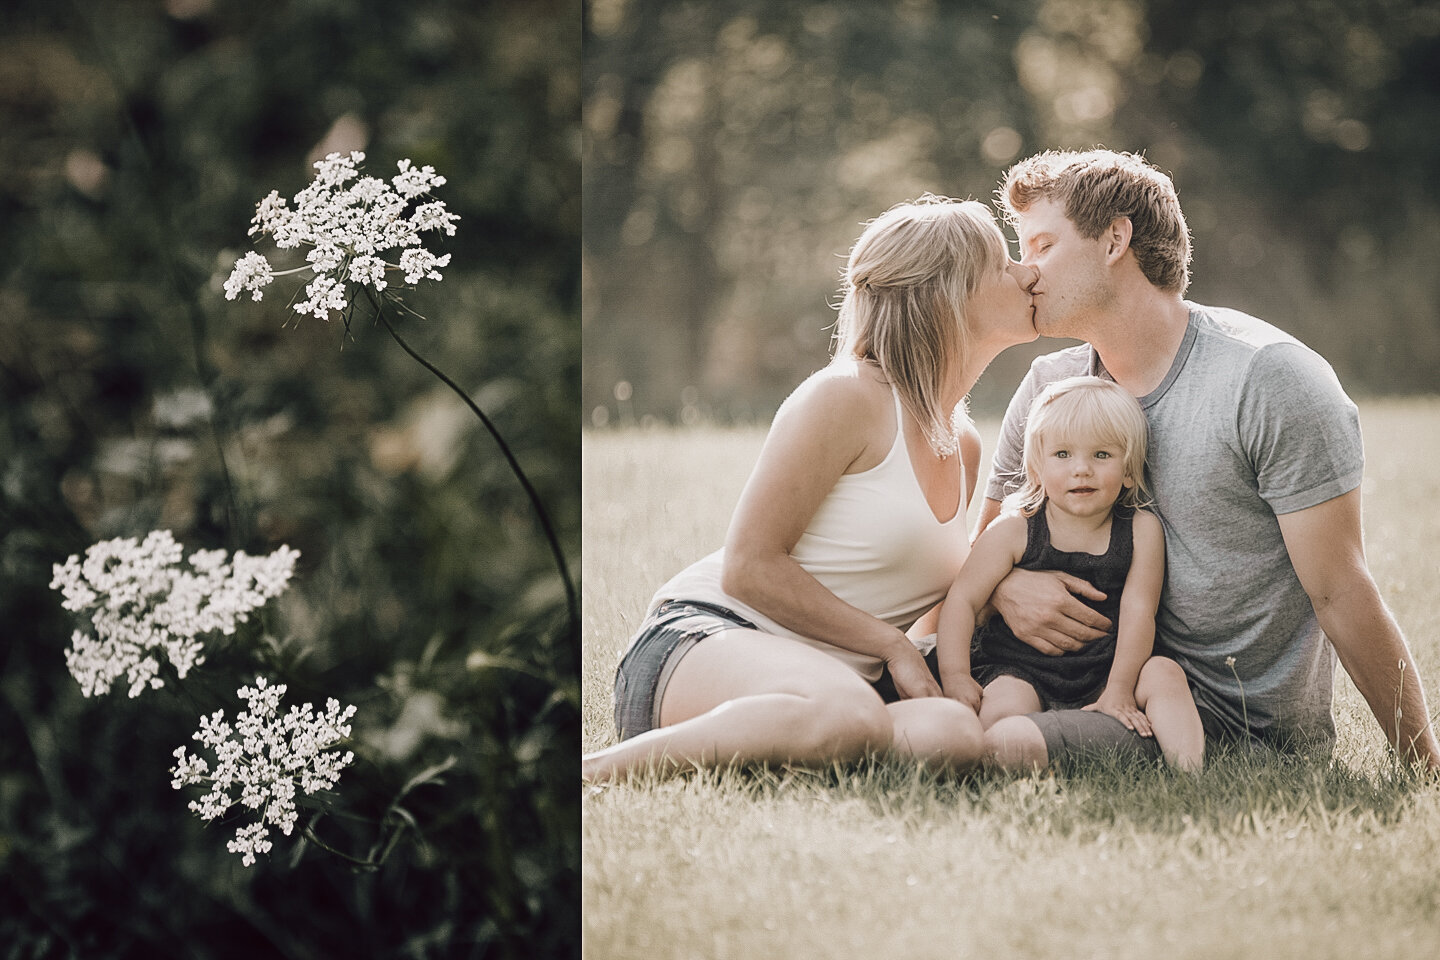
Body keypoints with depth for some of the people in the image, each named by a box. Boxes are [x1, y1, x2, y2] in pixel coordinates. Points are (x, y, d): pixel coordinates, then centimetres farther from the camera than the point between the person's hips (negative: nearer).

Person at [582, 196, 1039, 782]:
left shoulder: (964, 446, 18)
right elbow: (749, 567, -13)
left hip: (836, 671, 7)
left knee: (953, 733, -27)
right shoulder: (845, 398, -8)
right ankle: (595, 771, -29)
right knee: (848, 713, -41)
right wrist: (892, 645, -10)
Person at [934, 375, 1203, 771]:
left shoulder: (1141, 529, 0)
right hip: (1020, 671, -2)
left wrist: (1119, 689, -14)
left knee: (1164, 673, -21)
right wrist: (955, 675, -15)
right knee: (1005, 707, -32)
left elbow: (1138, 610, -6)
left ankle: (1189, 768, -26)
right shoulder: (1013, 531, -4)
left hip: (1101, 676, 2)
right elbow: (962, 600, -3)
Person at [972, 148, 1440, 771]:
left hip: (1250, 722, -6)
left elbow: (1341, 596, -14)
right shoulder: (1047, 389, 6)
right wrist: (1004, 587, -12)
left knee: (1005, 746, -28)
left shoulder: (1271, 380, -15)